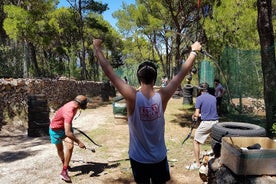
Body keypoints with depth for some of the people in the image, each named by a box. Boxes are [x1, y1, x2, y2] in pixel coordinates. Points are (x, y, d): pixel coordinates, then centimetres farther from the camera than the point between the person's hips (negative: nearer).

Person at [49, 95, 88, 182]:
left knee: (70, 146, -12)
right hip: (56, 129, -6)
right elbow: (68, 133, -42)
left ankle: (64, 171, -1)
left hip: (65, 126, 6)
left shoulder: (73, 104, -13)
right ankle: (64, 164, 41)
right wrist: (79, 142, -34)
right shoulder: (69, 112, -39)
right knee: (60, 149, 12)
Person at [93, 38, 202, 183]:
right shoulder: (162, 96, -18)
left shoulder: (132, 97, -22)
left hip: (138, 158, -1)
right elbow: (182, 73, -7)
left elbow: (109, 72, -17)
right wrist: (194, 51, 5)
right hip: (159, 158, 1)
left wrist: (97, 48, -6)